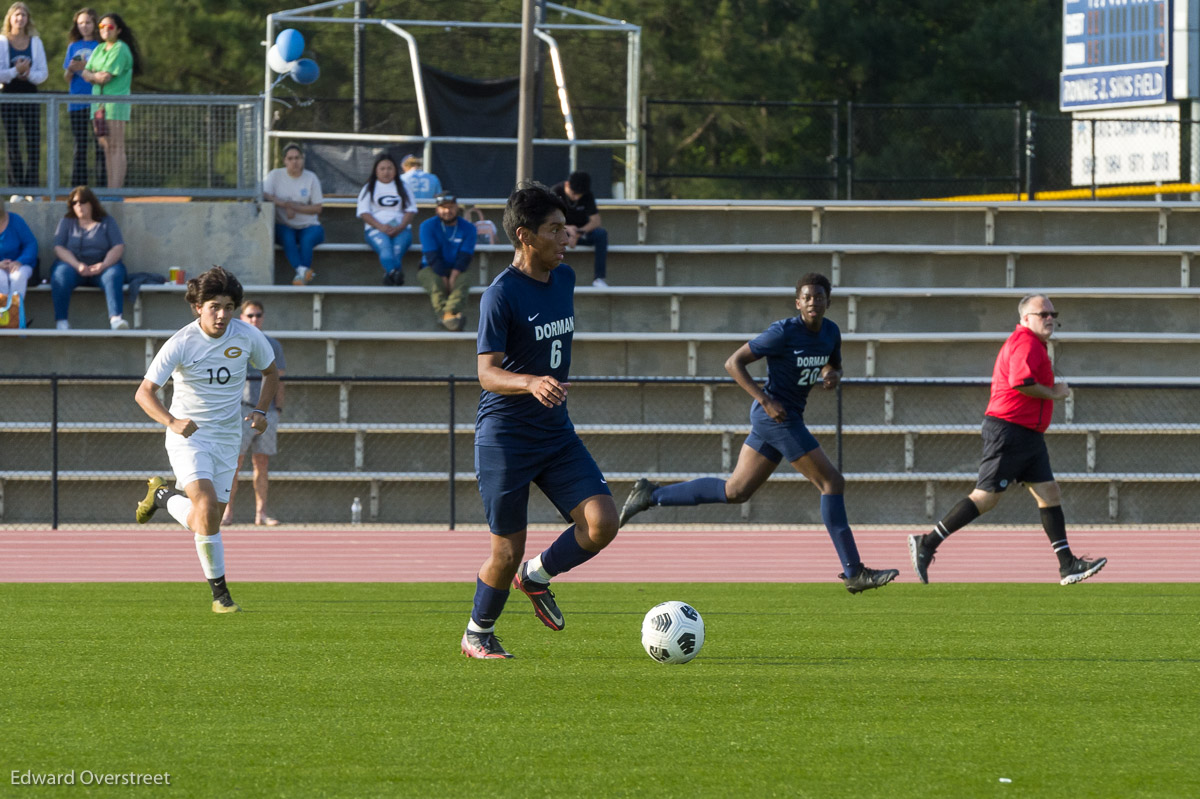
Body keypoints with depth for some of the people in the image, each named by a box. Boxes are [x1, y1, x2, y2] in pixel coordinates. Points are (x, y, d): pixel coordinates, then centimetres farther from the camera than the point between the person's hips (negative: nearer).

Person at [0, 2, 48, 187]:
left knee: (34, 143, -4)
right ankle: (16, 188, 3)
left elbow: (43, 73, 4)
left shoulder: (35, 42, 8)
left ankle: (32, 188, -1)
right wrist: (16, 71, -19)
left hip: (30, 95, 2)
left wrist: (29, 74, -15)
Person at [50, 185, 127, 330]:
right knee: (61, 273, -33)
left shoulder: (107, 222, 13)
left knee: (114, 274, -34)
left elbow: (118, 247, 3)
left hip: (100, 267, 0)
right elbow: (59, 248, 3)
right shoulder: (66, 222, 16)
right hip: (73, 265, 1)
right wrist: (78, 265, -16)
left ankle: (116, 318, -51)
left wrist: (104, 264, -18)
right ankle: (61, 322, -39)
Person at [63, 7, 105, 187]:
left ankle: (101, 184, -8)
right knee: (79, 146, 6)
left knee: (99, 144, -8)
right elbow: (67, 76, 14)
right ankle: (78, 187, 8)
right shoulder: (73, 47, 14)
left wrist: (85, 68, -17)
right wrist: (70, 69, -8)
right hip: (77, 103, 4)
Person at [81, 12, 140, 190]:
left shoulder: (120, 49, -6)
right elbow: (86, 72, 11)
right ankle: (110, 188, 6)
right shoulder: (99, 49, 19)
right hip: (98, 101, 8)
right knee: (107, 148, 6)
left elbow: (106, 77, -12)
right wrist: (98, 76, -8)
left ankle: (116, 189, -13)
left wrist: (91, 75, 6)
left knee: (116, 148, -9)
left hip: (116, 102, -8)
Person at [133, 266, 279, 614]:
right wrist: (172, 422, -36)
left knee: (206, 521, 6)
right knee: (207, 506, -25)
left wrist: (260, 410, -4)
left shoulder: (248, 336, -6)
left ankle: (164, 495, 36)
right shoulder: (181, 344, -17)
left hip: (227, 438, 4)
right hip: (188, 437, -4)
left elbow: (271, 372, 14)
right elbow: (144, 392, -18)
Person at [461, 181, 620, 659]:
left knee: (602, 521, -12)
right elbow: (487, 372, -21)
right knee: (507, 551, -1)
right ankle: (478, 634, 25)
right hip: (505, 438, -6)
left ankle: (537, 576, 15)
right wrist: (532, 383, -39)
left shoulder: (564, 279, 7)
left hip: (556, 434, 6)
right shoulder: (501, 295, -15)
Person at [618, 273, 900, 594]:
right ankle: (854, 573, -8)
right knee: (832, 482, -10)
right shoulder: (784, 332, -15)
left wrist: (833, 375, 0)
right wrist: (766, 400, -21)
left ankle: (652, 494, 19)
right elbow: (733, 363, -13)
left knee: (735, 491, 13)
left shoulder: (831, 333, 7)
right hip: (778, 416, -9)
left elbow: (835, 368, 26)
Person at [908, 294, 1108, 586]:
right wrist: (1053, 393, -15)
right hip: (1009, 431, -11)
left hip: (1029, 436, 11)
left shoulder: (1035, 344, 21)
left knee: (1049, 494, 4)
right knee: (986, 497, -9)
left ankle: (1068, 565, 2)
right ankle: (927, 543, -3)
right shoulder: (1026, 343, -13)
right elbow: (1020, 382, -29)